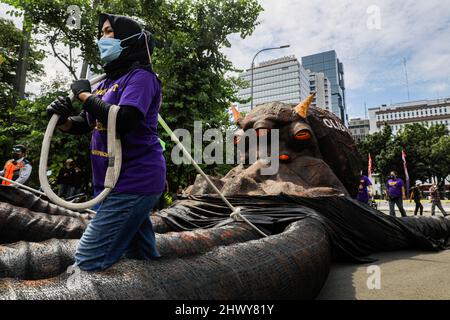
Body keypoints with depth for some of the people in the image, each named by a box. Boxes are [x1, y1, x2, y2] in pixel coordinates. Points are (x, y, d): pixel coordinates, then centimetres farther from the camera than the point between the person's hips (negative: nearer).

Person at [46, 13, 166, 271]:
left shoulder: (140, 76, -10)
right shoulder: (106, 82, 16)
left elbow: (123, 121, -27)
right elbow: (83, 125, 19)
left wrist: (85, 94, -12)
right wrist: (63, 119, -4)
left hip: (134, 181, -9)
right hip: (116, 182, 9)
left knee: (87, 264, -8)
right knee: (143, 259, 19)